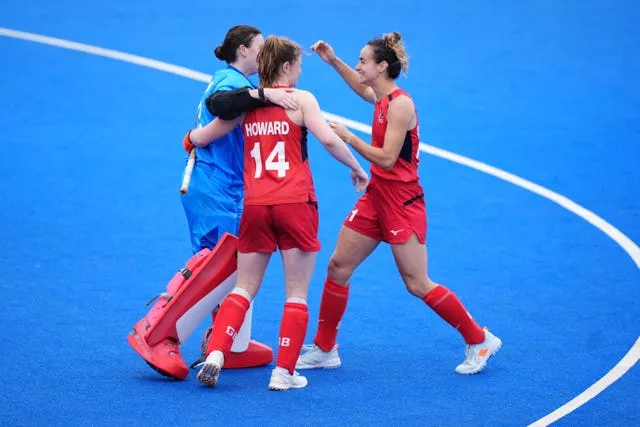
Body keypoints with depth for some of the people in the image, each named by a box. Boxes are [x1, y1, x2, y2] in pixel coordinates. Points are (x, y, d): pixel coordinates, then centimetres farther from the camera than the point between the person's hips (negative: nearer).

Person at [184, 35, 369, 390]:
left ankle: (216, 353, -8)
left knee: (244, 289, 12)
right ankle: (284, 372, 4)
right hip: (296, 205, -4)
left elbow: (199, 138, 15)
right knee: (297, 295, 7)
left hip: (255, 207, 4)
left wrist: (191, 137, 38)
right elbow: (328, 139, -14)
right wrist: (358, 169, -1)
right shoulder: (302, 99, -1)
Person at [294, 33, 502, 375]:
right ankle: (324, 350, 16)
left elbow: (386, 159, -23)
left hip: (401, 203, -9)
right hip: (376, 197, 9)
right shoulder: (381, 98, 7)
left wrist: (348, 137, -18)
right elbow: (362, 88, 33)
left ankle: (479, 341, 7)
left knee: (418, 285, -6)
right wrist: (333, 61, 24)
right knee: (338, 267, 7)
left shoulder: (400, 104, -19)